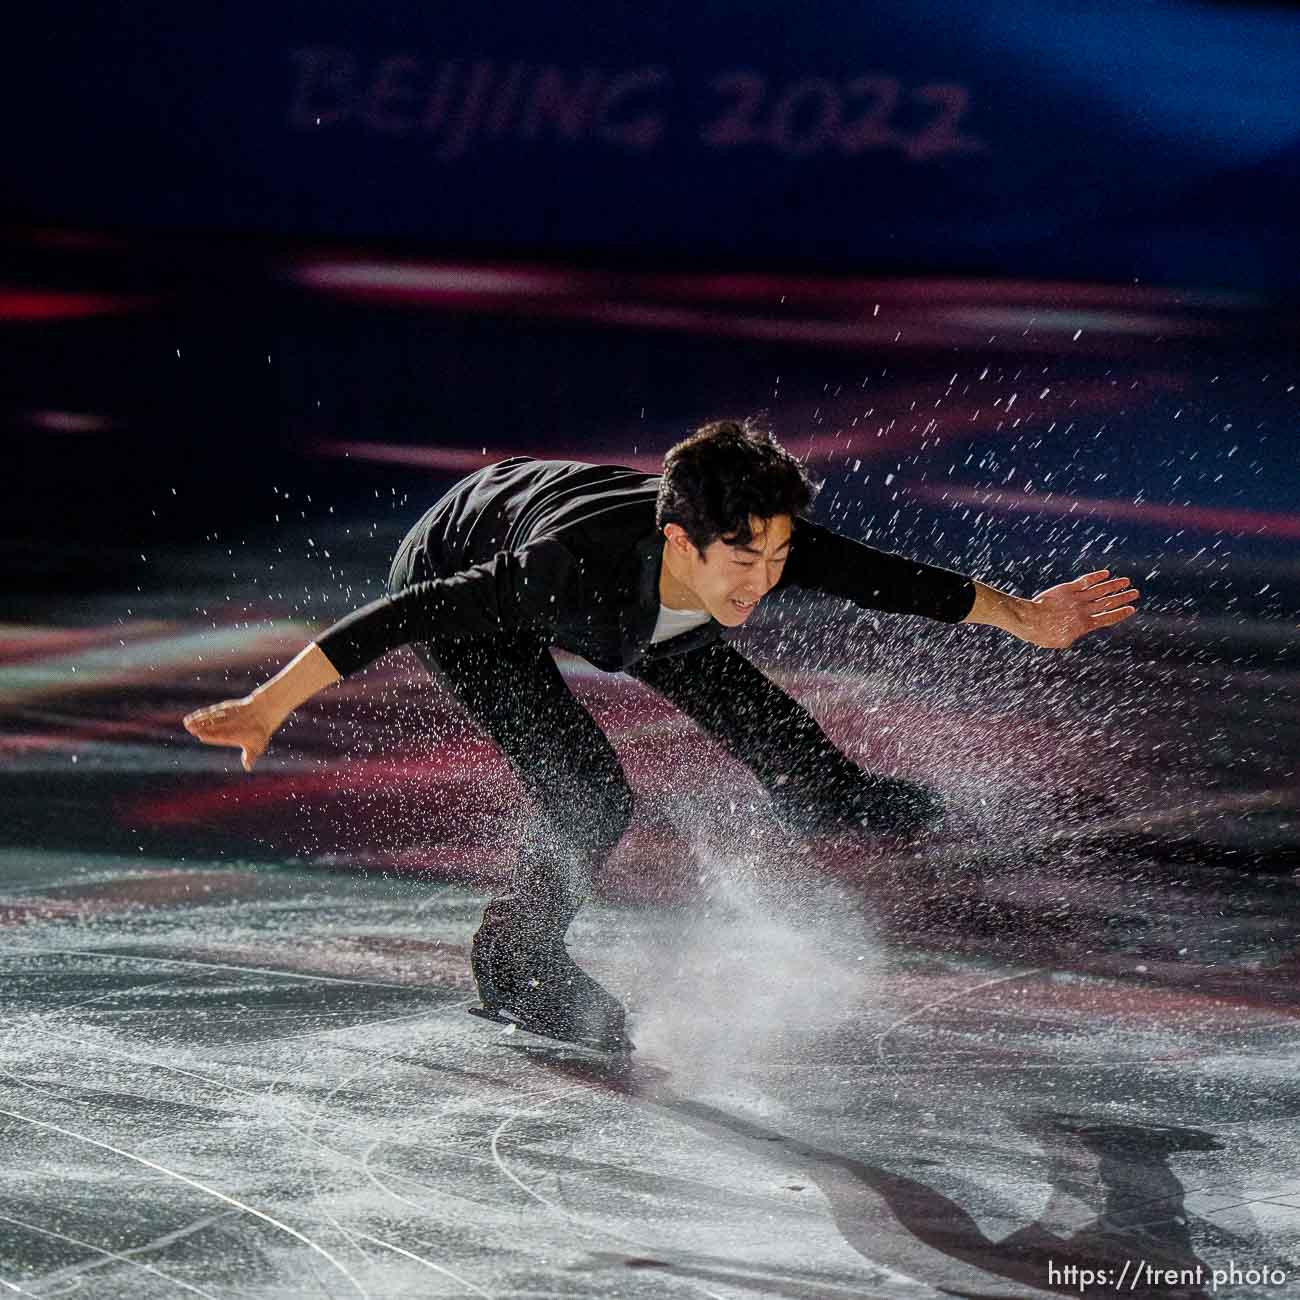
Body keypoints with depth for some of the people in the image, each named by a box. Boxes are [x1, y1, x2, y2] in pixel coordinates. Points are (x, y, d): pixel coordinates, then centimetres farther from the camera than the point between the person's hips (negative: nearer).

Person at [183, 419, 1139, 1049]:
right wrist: (268, 707, -46)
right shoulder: (583, 567, -47)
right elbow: (404, 620, -44)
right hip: (457, 580, -6)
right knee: (591, 801, -19)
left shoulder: (762, 544, -31)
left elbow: (887, 579, -12)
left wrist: (1023, 617, -1)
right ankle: (514, 965, 8)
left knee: (745, 703, 16)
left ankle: (819, 789, 51)